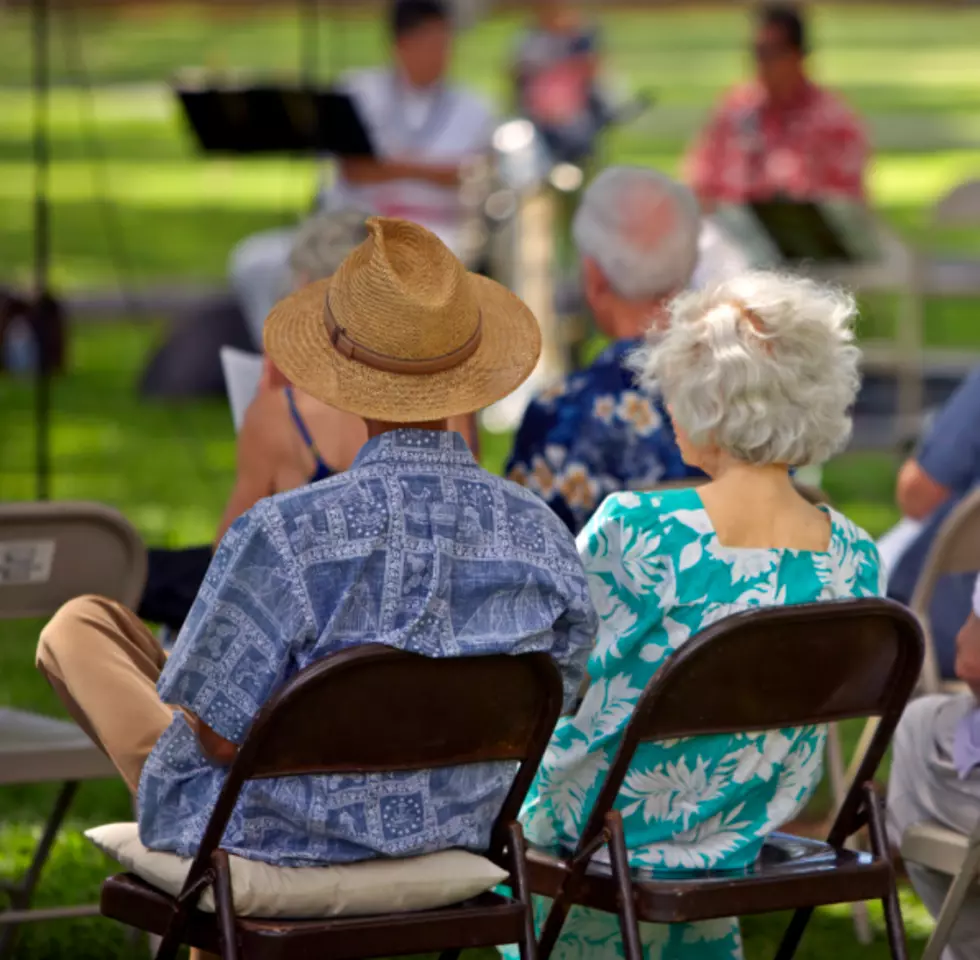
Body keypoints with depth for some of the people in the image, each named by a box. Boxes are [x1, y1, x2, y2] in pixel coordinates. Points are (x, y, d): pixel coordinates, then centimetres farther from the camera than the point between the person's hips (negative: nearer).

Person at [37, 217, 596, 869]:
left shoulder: (287, 534, -31)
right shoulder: (542, 537, -16)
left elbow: (216, 735, -22)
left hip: (289, 836, -5)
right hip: (460, 833, 5)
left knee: (80, 624, 19)